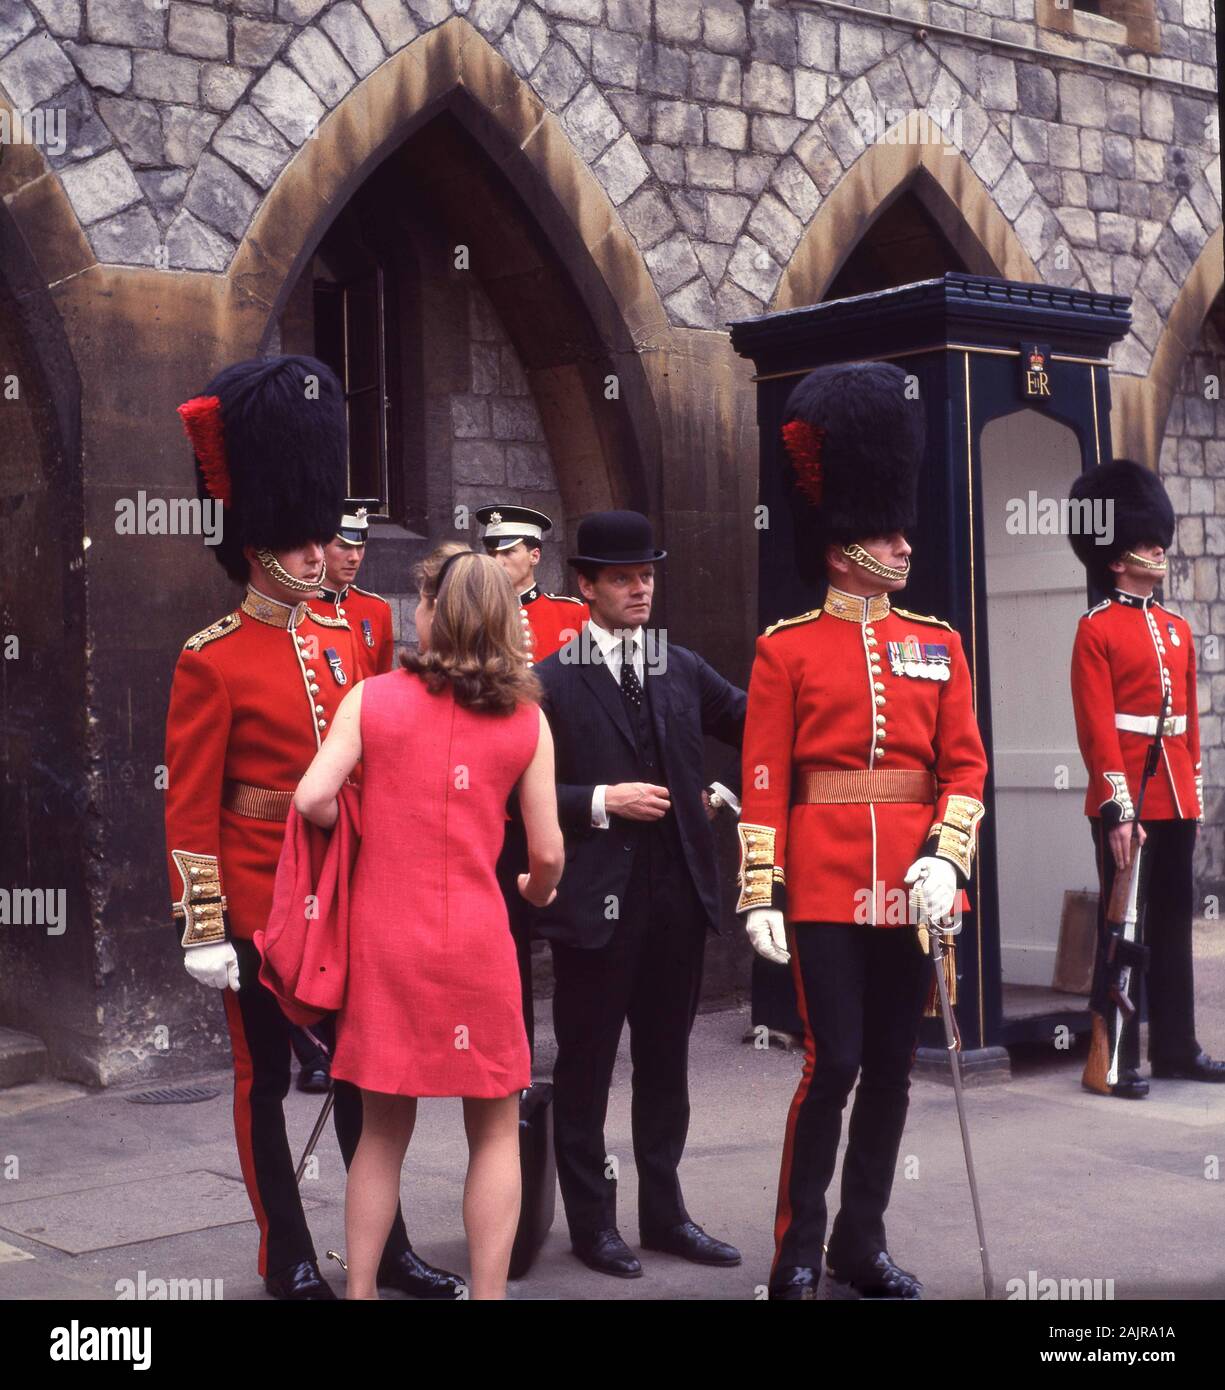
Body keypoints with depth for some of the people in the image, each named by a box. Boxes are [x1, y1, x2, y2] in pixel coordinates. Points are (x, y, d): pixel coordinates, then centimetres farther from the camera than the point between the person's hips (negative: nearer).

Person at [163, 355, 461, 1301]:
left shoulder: (344, 638, 7)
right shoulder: (211, 660, -10)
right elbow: (190, 806, -11)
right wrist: (204, 929, -14)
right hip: (260, 896, -5)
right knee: (266, 1075, 7)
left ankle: (385, 1243, 23)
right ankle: (288, 1256, 20)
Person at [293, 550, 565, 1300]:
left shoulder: (372, 697, -1)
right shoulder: (526, 718, 0)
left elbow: (313, 800, -11)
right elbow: (547, 850, -1)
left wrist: (361, 834, 10)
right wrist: (538, 894, 21)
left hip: (384, 938, 1)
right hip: (476, 942, -1)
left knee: (384, 1129, 14)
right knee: (495, 1131, 12)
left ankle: (361, 1290, 18)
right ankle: (488, 1292, 10)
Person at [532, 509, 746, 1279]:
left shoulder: (685, 669, 10)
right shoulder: (550, 682, -4)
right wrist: (600, 800, -16)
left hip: (678, 896, 5)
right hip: (596, 900, -4)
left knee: (666, 1062, 14)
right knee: (586, 1066, 6)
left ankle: (664, 1212, 26)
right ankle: (593, 1222, 18)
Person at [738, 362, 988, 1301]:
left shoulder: (938, 645, 9)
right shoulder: (787, 648, -2)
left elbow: (965, 765, 5)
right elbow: (765, 782, -5)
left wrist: (945, 859, -10)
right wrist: (760, 895, -9)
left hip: (913, 880, 4)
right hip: (825, 881, -4)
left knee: (892, 1067, 10)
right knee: (833, 1064, -5)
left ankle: (863, 1243, 22)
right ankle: (798, 1250, 10)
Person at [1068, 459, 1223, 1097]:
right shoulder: (1097, 630, -7)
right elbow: (1096, 727, -13)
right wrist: (1116, 806, -18)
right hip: (1127, 802, -7)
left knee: (1173, 923, 12)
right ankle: (1118, 1059, 4)